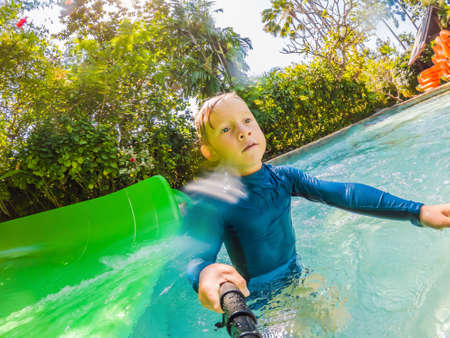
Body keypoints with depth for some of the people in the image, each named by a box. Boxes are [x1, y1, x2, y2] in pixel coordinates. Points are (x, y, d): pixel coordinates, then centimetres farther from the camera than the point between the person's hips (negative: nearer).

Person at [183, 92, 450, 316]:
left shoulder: (283, 176, -9)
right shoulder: (212, 202, -23)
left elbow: (341, 193, -15)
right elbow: (198, 253, -34)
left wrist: (417, 211, -21)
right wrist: (204, 274, -61)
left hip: (296, 276, 5)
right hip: (259, 296, -4)